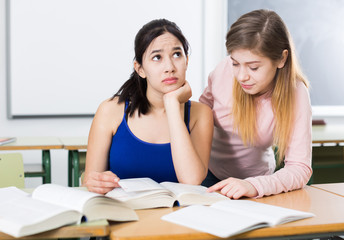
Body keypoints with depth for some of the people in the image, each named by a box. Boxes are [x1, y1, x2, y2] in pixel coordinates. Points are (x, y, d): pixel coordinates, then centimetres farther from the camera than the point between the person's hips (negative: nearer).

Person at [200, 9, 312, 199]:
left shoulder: (295, 93, -21)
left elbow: (300, 168, -23)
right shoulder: (225, 70, -17)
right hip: (209, 171, 0)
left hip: (254, 178, 1)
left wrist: (254, 186, -40)